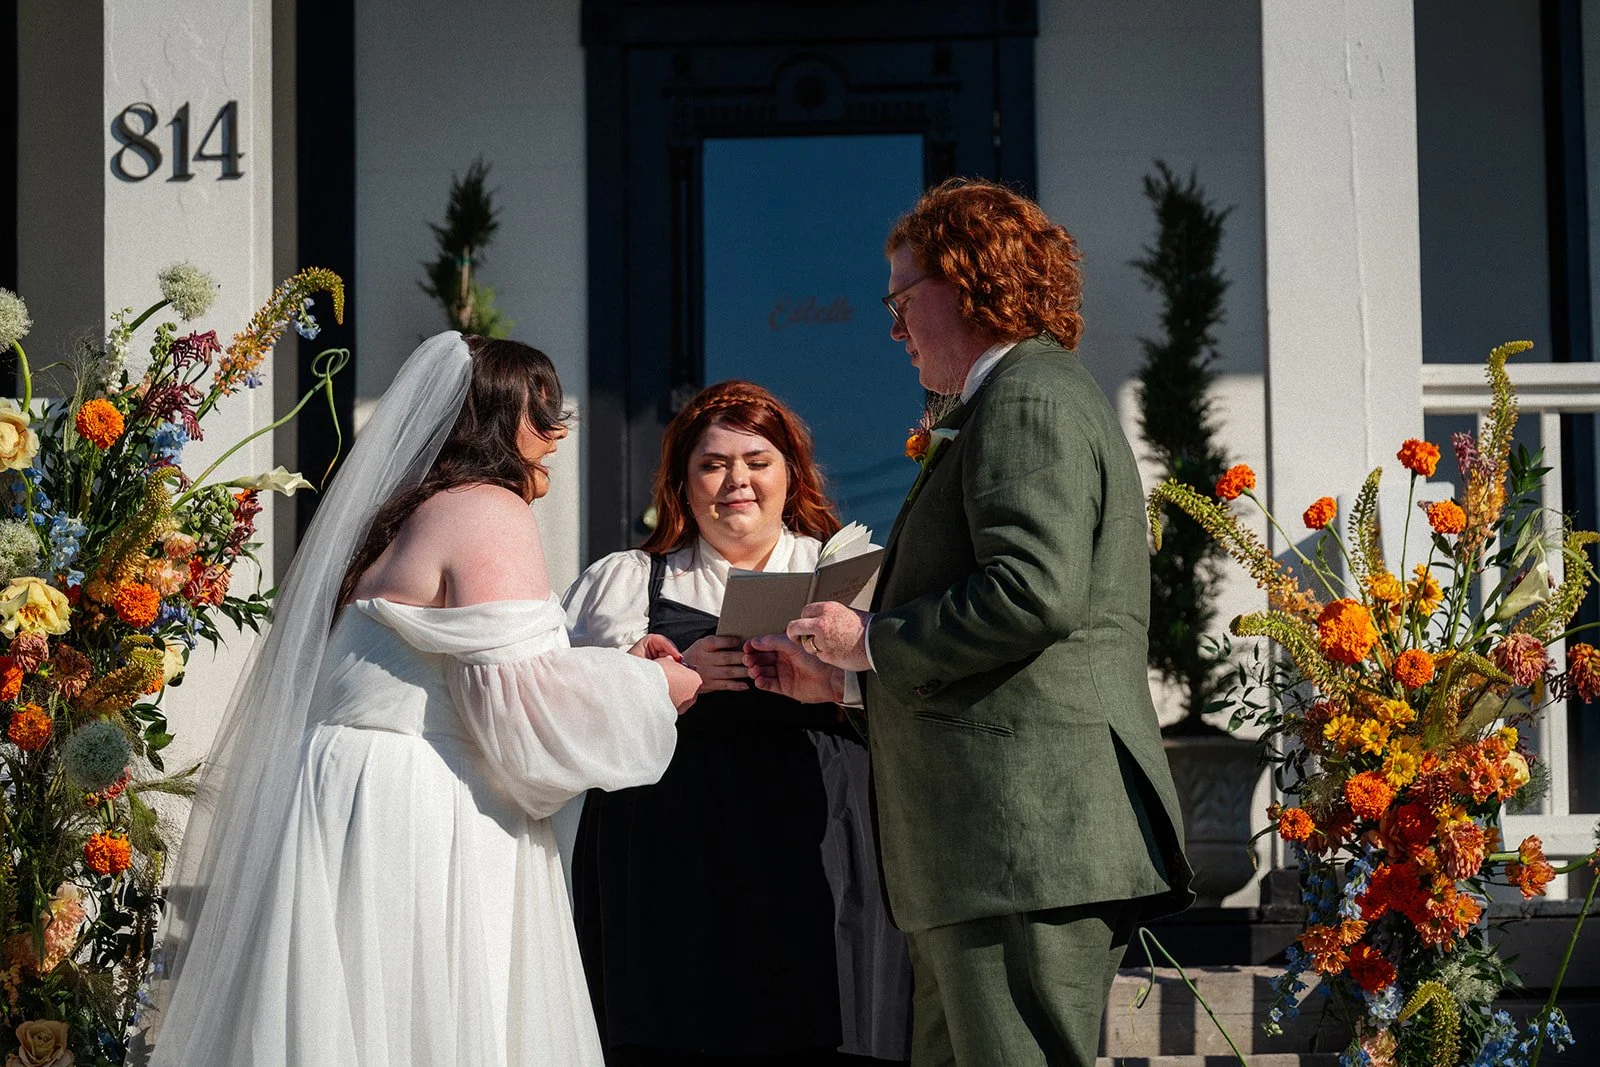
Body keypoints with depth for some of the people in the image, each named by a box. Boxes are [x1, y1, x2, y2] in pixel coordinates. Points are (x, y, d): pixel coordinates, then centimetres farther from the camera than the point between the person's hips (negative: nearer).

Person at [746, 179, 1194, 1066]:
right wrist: (838, 678, 23)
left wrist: (872, 642, -11)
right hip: (999, 857, 11)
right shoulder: (1032, 399, 25)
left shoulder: (1026, 402, -8)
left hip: (1025, 845, -11)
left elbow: (1032, 593, -23)